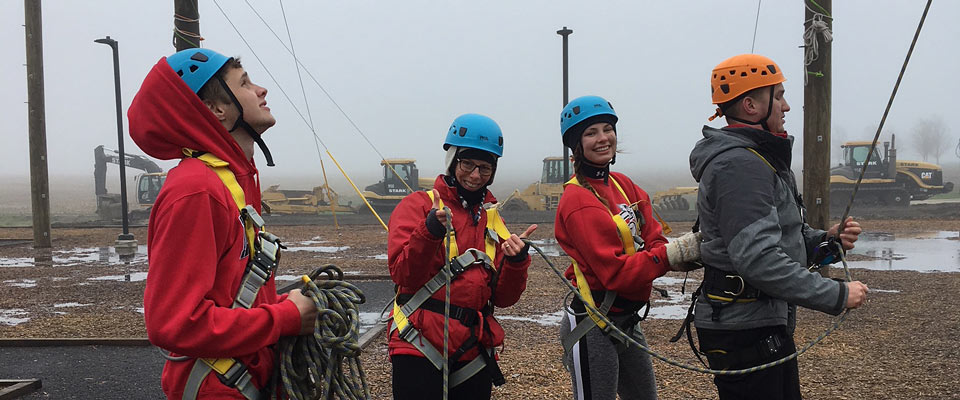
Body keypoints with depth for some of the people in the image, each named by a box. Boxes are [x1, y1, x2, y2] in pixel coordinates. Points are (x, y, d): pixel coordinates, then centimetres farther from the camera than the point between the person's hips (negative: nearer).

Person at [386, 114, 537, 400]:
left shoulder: (492, 218, 13)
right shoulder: (418, 205, -1)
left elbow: (503, 298, 9)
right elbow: (403, 276, -13)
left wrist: (516, 261, -9)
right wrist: (430, 231, -27)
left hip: (474, 352, 5)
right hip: (420, 347, -5)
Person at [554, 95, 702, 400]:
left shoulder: (623, 185, 6)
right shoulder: (579, 200, -18)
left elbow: (653, 242, -1)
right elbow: (615, 272, -23)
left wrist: (691, 251, -20)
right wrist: (675, 253, -28)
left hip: (627, 321, 8)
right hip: (592, 327, -8)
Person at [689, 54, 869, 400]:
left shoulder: (755, 158, 15)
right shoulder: (738, 164, -20)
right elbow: (757, 259, -28)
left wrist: (824, 239, 1)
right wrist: (837, 295, -22)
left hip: (768, 325, 11)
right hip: (743, 329, -11)